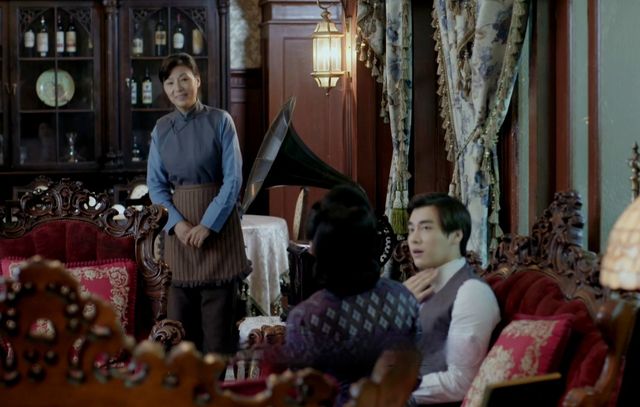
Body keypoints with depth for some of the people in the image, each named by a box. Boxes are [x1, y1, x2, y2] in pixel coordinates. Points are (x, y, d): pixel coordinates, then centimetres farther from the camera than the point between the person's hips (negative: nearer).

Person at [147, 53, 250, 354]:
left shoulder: (220, 121, -4)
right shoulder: (161, 129, 7)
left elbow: (233, 178, -8)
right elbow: (156, 184, 6)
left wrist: (208, 225, -15)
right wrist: (177, 224, -10)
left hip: (218, 223, -3)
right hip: (179, 224, 3)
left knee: (218, 313, -2)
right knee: (180, 315, 4)